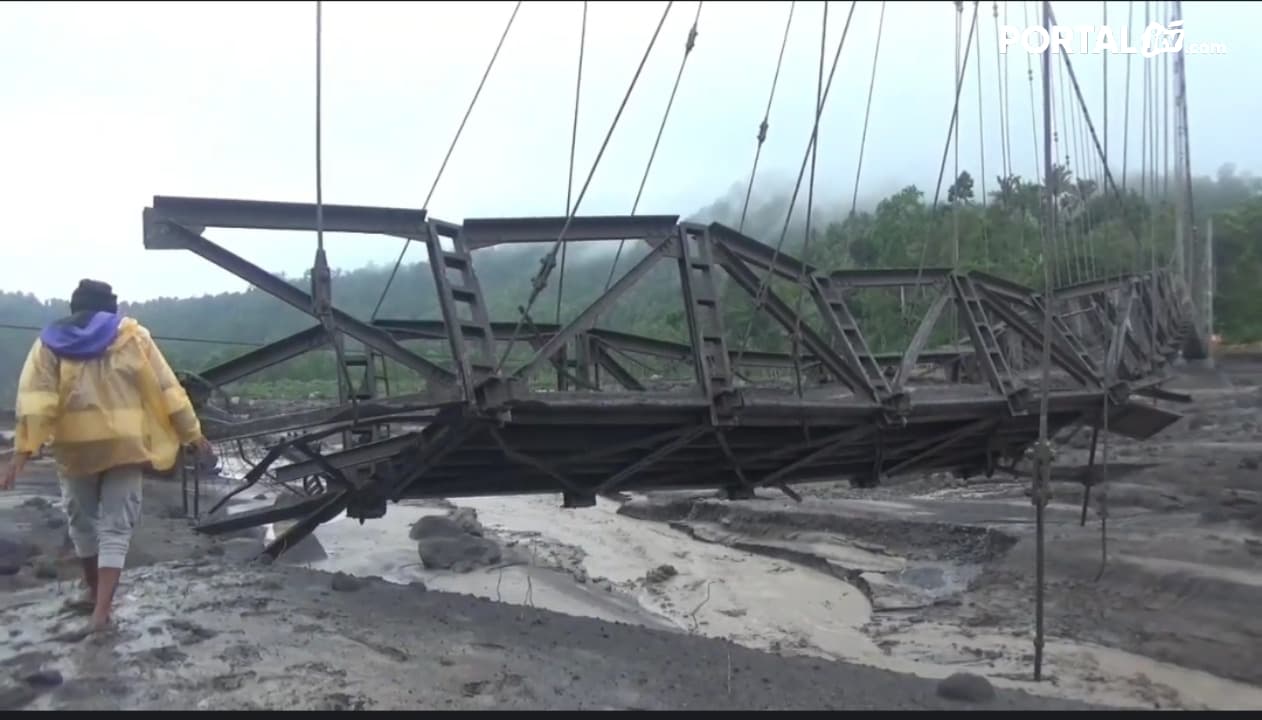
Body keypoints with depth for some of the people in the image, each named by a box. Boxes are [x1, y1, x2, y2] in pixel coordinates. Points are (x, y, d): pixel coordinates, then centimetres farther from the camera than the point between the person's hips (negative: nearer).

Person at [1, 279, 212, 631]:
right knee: (116, 527, 4)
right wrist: (192, 433, 8)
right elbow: (166, 389, 3)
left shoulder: (51, 342, 7)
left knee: (82, 520, 21)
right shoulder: (132, 336, 5)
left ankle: (94, 591, 34)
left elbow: (34, 399, -5)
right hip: (124, 444, -1)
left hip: (75, 446, 1)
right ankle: (102, 608, -7)